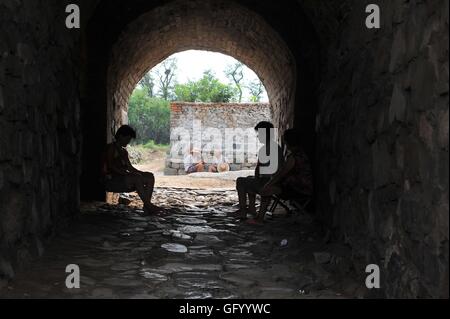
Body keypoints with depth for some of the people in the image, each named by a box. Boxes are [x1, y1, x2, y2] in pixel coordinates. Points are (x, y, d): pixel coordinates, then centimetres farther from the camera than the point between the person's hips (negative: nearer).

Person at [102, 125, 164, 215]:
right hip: (111, 180, -9)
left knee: (150, 177, -7)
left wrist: (142, 173, 0)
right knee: (137, 178, -33)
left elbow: (130, 167, 17)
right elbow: (111, 166, -16)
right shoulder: (111, 148, -3)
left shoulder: (124, 151, 22)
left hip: (123, 178, 9)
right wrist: (126, 173, -24)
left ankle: (147, 206, -20)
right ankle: (148, 205, -30)